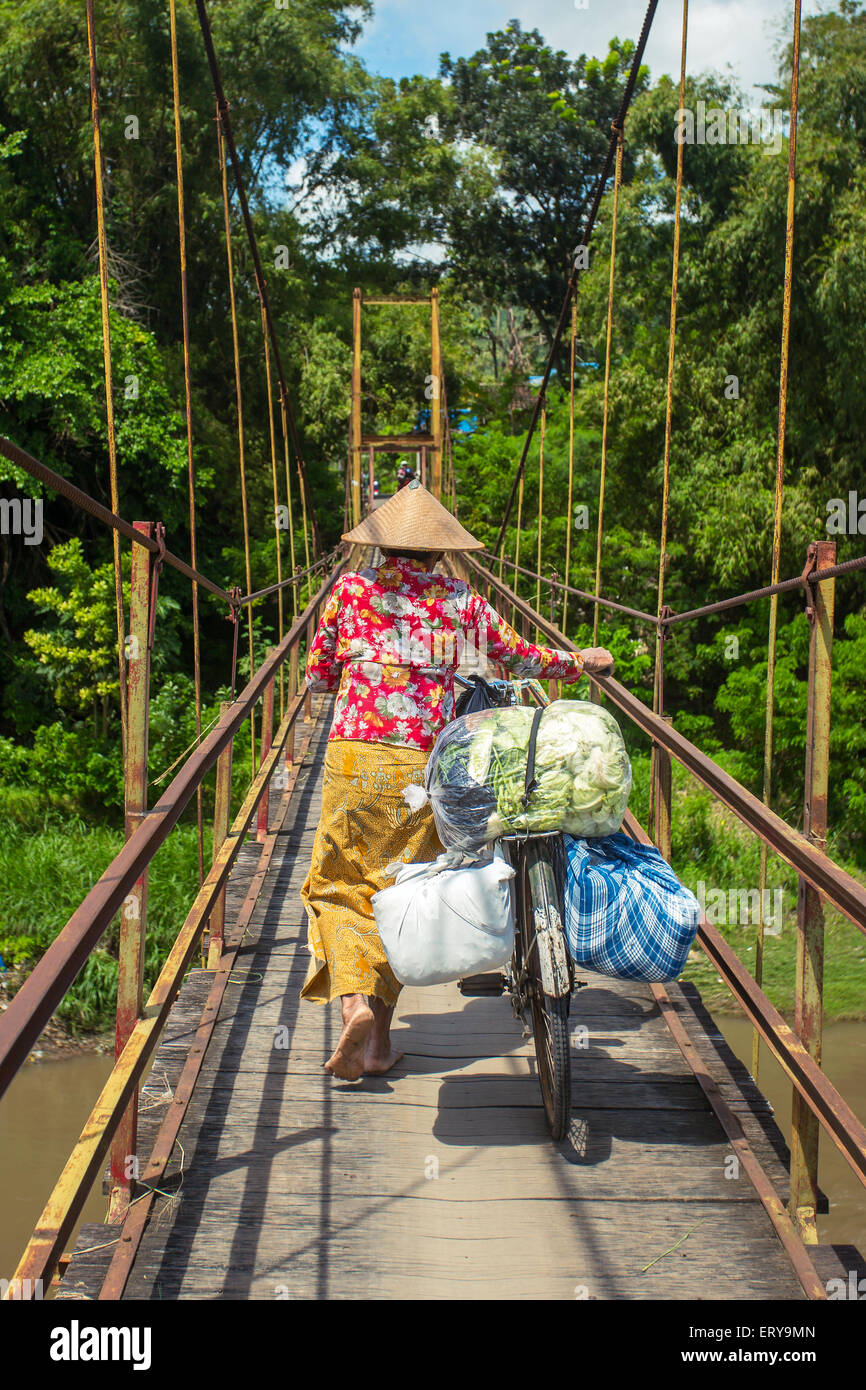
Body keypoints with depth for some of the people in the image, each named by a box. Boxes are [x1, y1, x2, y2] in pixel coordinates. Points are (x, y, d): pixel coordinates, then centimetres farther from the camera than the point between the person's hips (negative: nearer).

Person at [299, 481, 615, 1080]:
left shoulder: (351, 590, 5)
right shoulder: (463, 601, 8)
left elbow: (316, 675, 10)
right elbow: (520, 656, 20)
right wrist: (580, 661, 37)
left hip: (355, 755, -1)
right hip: (425, 763, 1)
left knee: (342, 884, 9)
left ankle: (355, 1002, -13)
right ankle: (380, 1037, 13)